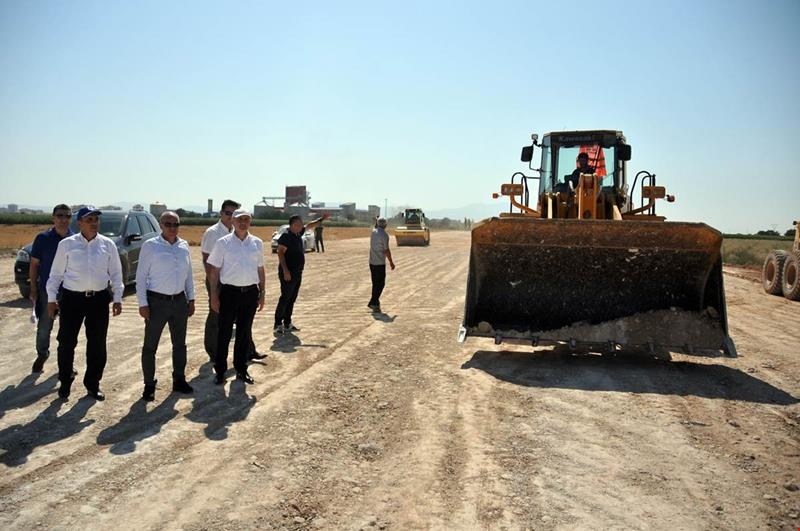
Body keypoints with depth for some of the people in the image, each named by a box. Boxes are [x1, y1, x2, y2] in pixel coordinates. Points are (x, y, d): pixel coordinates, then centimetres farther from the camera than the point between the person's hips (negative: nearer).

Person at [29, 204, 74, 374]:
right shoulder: (43, 238, -4)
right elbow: (34, 264, 1)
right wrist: (33, 289, -3)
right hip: (47, 290, -1)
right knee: (44, 327, 8)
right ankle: (42, 355, 31)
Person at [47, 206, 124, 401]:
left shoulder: (108, 244, 3)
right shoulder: (67, 244, -1)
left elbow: (116, 273, 7)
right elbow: (56, 273, 4)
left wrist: (118, 298, 3)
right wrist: (51, 298, 2)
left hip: (99, 299, 1)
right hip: (72, 298, -1)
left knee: (97, 344, 7)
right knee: (67, 342, 4)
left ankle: (93, 384, 22)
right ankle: (65, 383, 23)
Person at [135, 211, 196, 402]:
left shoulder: (184, 246, 5)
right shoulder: (150, 246, -8)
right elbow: (141, 276, -8)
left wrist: (191, 299, 9)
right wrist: (143, 303, -12)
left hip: (179, 300, 5)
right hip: (157, 301, -4)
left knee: (180, 344, 14)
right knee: (150, 346, 4)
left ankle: (179, 380, 29)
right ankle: (149, 385, 17)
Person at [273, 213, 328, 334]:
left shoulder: (298, 234, 11)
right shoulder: (286, 236, -13)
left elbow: (310, 226, 27)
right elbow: (280, 253, -18)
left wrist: (322, 219, 29)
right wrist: (285, 271, -24)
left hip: (297, 273, 9)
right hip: (288, 273, -9)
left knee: (292, 299, 11)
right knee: (285, 298, -7)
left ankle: (287, 324, 18)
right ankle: (278, 325, -1)